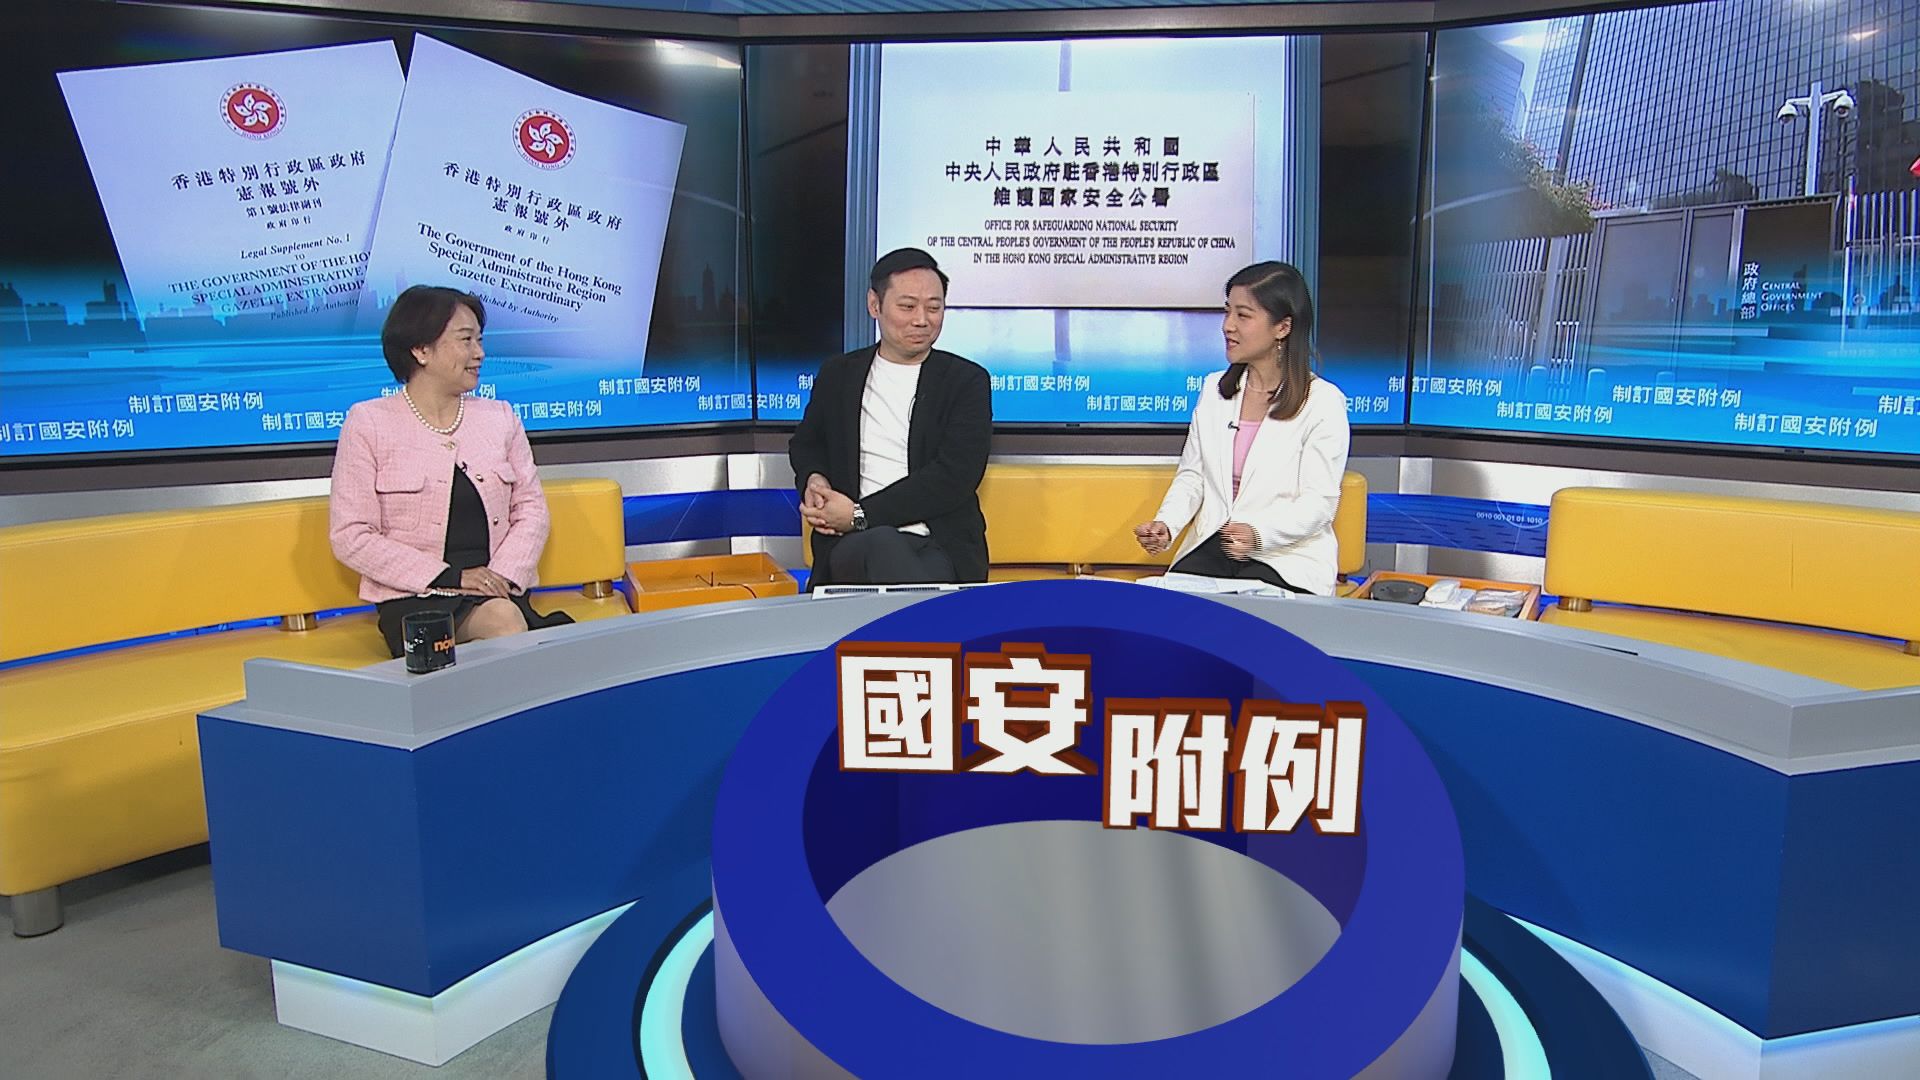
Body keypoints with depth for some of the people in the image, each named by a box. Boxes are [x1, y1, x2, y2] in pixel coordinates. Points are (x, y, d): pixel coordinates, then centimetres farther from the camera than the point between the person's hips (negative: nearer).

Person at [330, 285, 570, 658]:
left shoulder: (500, 417, 16)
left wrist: (503, 575, -8)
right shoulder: (368, 423, 3)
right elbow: (350, 537, -3)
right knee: (503, 620, -34)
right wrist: (449, 577, -12)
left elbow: (531, 509, 12)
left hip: (499, 592, 4)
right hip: (414, 599, -3)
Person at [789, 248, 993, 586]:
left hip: (942, 546, -1)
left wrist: (860, 515, -10)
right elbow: (806, 443, 34)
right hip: (854, 545, 2)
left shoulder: (967, 380, 8)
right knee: (883, 545, -37)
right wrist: (813, 478, 7)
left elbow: (954, 477, -4)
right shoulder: (838, 374, 18)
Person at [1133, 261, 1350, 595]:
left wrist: (1257, 534, -27)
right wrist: (1166, 524, -7)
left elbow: (1319, 501, -9)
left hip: (1286, 558, -4)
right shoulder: (1215, 389, 13)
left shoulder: (1323, 401, -4)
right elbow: (1191, 474, 13)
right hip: (1209, 548, 4)